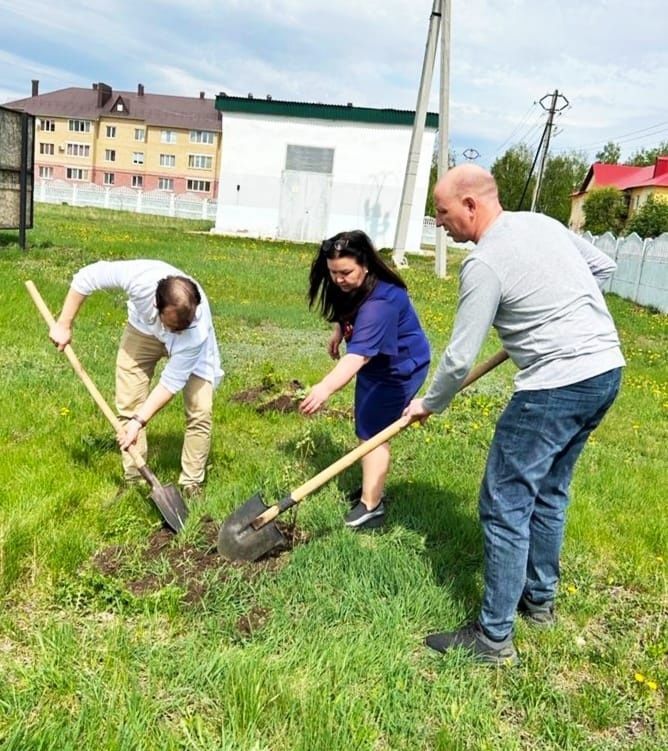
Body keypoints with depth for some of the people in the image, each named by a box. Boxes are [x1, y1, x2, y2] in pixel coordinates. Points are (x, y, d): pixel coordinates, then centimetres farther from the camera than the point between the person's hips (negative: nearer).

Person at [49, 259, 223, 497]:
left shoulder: (197, 330, -43)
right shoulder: (139, 278, -42)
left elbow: (172, 382, -31)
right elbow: (86, 276, -24)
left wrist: (140, 421, -33)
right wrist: (64, 325, -18)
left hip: (189, 345, -2)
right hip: (143, 329, 2)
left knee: (200, 411, -14)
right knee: (128, 405, -4)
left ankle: (191, 486, 1)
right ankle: (133, 481, 10)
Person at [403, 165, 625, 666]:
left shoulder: (484, 263, -15)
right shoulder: (544, 223, 10)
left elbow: (460, 357, -11)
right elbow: (604, 267, 21)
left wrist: (430, 403, 5)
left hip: (558, 385, -9)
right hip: (607, 367, 10)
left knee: (505, 505, -1)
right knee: (549, 491, 22)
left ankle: (495, 638, 8)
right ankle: (540, 599, 37)